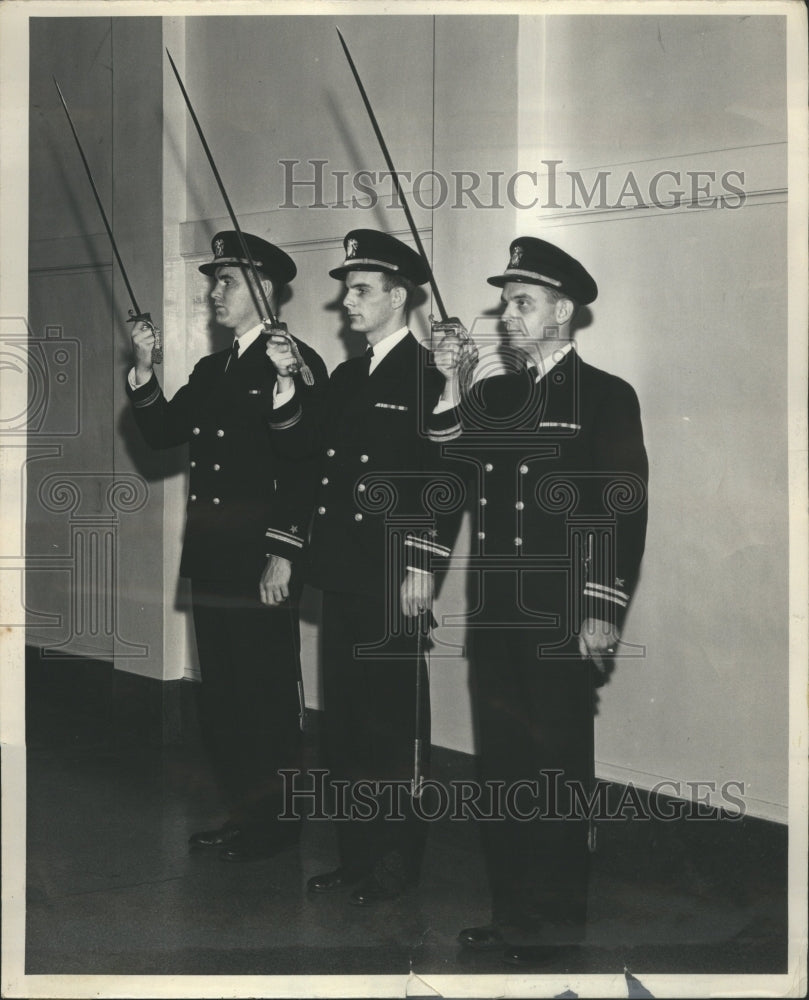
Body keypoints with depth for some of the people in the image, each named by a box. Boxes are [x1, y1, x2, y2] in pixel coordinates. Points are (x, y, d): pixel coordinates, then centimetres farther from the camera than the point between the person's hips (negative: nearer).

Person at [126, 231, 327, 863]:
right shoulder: (212, 370, 18)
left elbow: (307, 467, -15)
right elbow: (162, 433, 13)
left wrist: (284, 554, -19)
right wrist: (145, 370, 0)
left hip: (262, 563, -8)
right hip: (212, 560, 8)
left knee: (267, 694, 0)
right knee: (221, 696, 13)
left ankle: (274, 823, 13)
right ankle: (244, 814, 25)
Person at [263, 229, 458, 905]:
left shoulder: (430, 375, -8)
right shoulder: (347, 378, 17)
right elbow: (300, 444, 12)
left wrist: (422, 566, -17)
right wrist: (286, 388, -4)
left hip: (395, 580, -7)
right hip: (343, 575, 8)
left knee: (392, 721, 1)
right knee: (346, 719, 12)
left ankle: (397, 862, 14)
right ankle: (356, 855, 22)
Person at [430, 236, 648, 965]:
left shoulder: (606, 397, -3)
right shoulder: (490, 395, 15)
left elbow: (624, 510, -9)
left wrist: (604, 610, -14)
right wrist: (452, 388, -3)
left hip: (562, 619, -5)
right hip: (494, 613, 6)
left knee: (557, 768, 1)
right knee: (501, 763, 10)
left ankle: (554, 921, 14)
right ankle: (510, 910, 22)